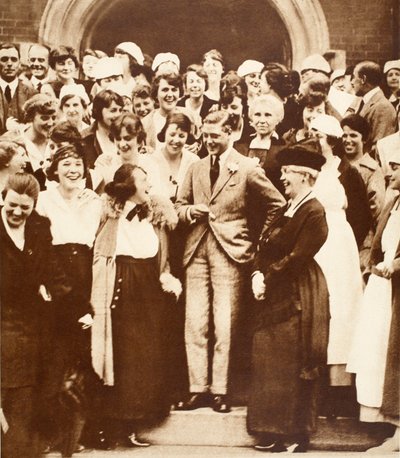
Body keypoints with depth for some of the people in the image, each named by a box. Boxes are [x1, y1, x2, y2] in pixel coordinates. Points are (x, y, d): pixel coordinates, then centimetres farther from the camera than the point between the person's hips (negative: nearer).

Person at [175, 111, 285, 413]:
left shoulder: (247, 168, -1)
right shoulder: (196, 169, 14)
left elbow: (277, 204, 4)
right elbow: (180, 205, 21)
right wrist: (190, 211, -2)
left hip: (229, 252, -4)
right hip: (197, 252, 4)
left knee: (224, 326, -3)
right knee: (194, 324, 2)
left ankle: (220, 391, 7)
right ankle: (198, 390, 10)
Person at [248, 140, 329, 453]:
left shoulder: (314, 213, -14)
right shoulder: (288, 210, 14)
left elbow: (296, 258, -20)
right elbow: (265, 247, 11)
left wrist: (267, 279, -11)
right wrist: (258, 274, -6)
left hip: (297, 300, -9)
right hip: (275, 298, 9)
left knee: (292, 369, 0)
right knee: (269, 365, 12)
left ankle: (296, 437, 12)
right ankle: (273, 432, 23)